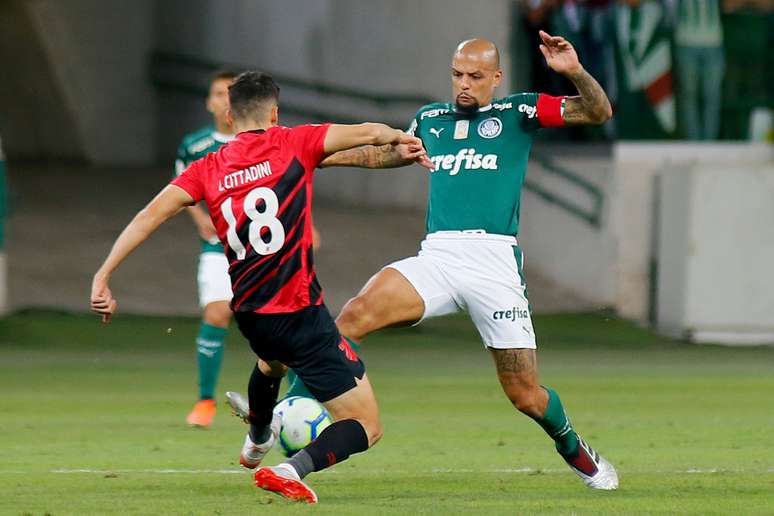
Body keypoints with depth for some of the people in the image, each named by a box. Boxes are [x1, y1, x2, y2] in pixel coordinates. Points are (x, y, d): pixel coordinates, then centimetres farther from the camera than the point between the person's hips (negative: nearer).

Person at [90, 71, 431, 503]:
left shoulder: (207, 170, 5)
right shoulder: (291, 144, -5)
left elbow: (150, 215, -6)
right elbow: (368, 133, -7)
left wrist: (104, 277, -6)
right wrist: (401, 139, 15)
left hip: (250, 316, 6)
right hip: (300, 313, -6)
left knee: (272, 361, 44)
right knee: (366, 427, -3)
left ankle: (258, 440, 68)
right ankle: (292, 470, -27)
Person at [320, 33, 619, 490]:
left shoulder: (517, 113, 7)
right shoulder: (431, 119, 19)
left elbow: (598, 111, -1)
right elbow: (386, 153, 37)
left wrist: (574, 72, -20)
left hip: (494, 262, -3)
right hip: (437, 258, 3)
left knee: (525, 395, 1)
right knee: (358, 313, -26)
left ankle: (574, 450, 29)